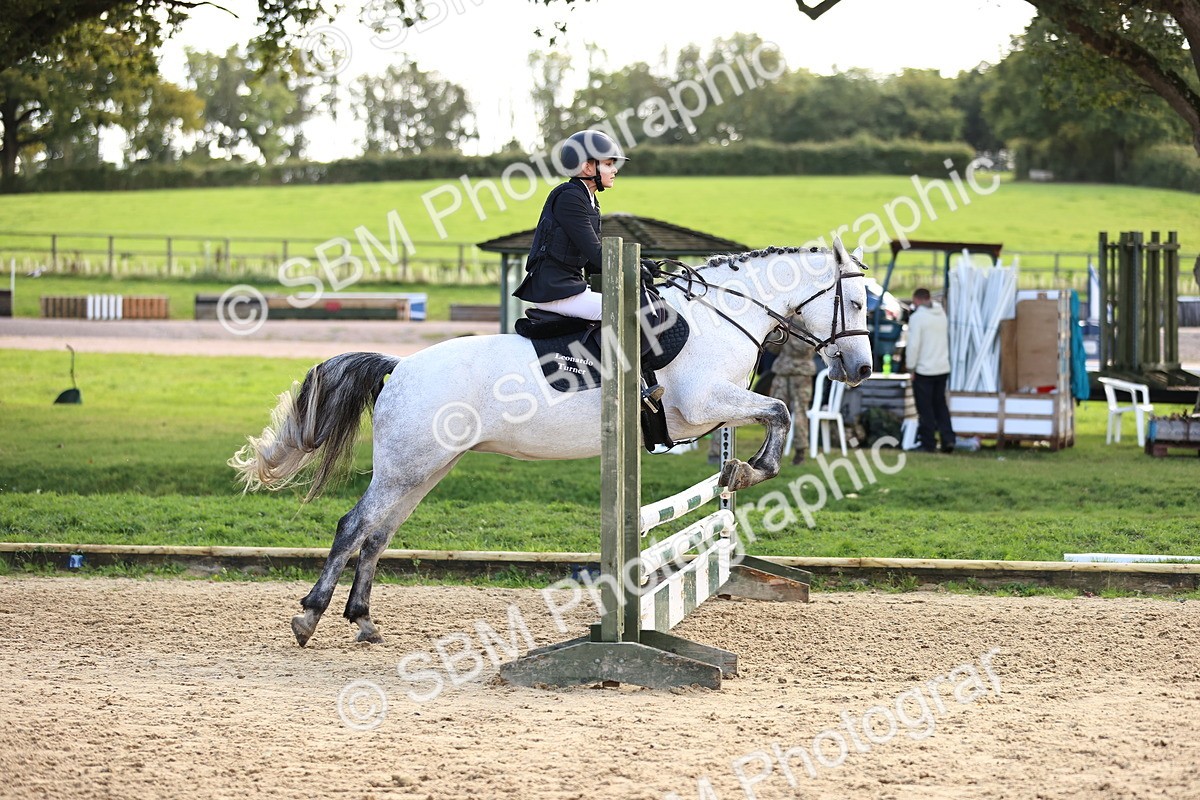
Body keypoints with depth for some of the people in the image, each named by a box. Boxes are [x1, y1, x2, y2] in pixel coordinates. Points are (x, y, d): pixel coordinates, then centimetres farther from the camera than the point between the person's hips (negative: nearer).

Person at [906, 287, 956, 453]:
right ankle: (948, 439, 5)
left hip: (924, 370, -6)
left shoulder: (917, 317, -12)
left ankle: (929, 444, 3)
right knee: (940, 405, 15)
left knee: (925, 408, 2)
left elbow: (913, 345, -16)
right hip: (943, 368, 6)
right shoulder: (941, 314, 9)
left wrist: (911, 367, -8)